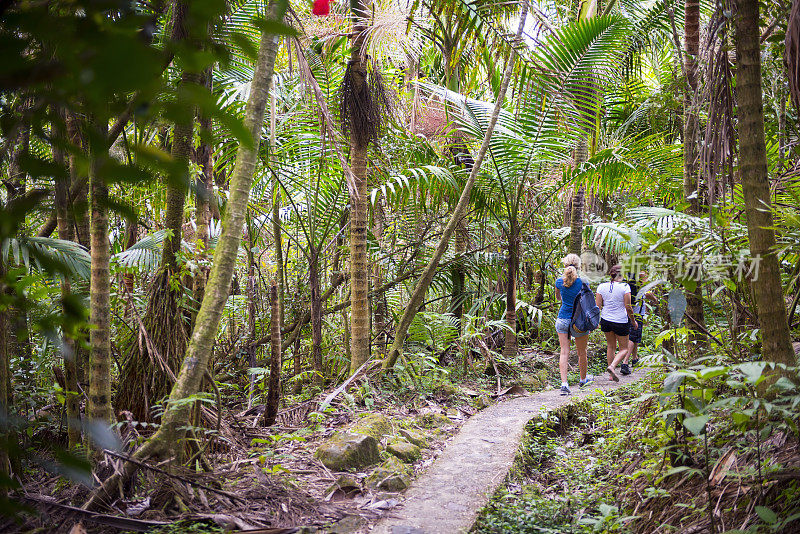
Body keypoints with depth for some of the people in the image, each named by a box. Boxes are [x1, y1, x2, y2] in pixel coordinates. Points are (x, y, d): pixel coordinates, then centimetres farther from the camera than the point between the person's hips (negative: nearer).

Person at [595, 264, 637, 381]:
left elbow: (598, 307, -2)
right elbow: (628, 307, -11)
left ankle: (611, 375, 19)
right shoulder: (625, 287, -12)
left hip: (606, 321, 4)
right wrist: (633, 321, 3)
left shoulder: (601, 287, -2)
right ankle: (612, 366, -14)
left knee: (610, 346, 19)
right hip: (621, 322, -4)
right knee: (624, 349, 11)